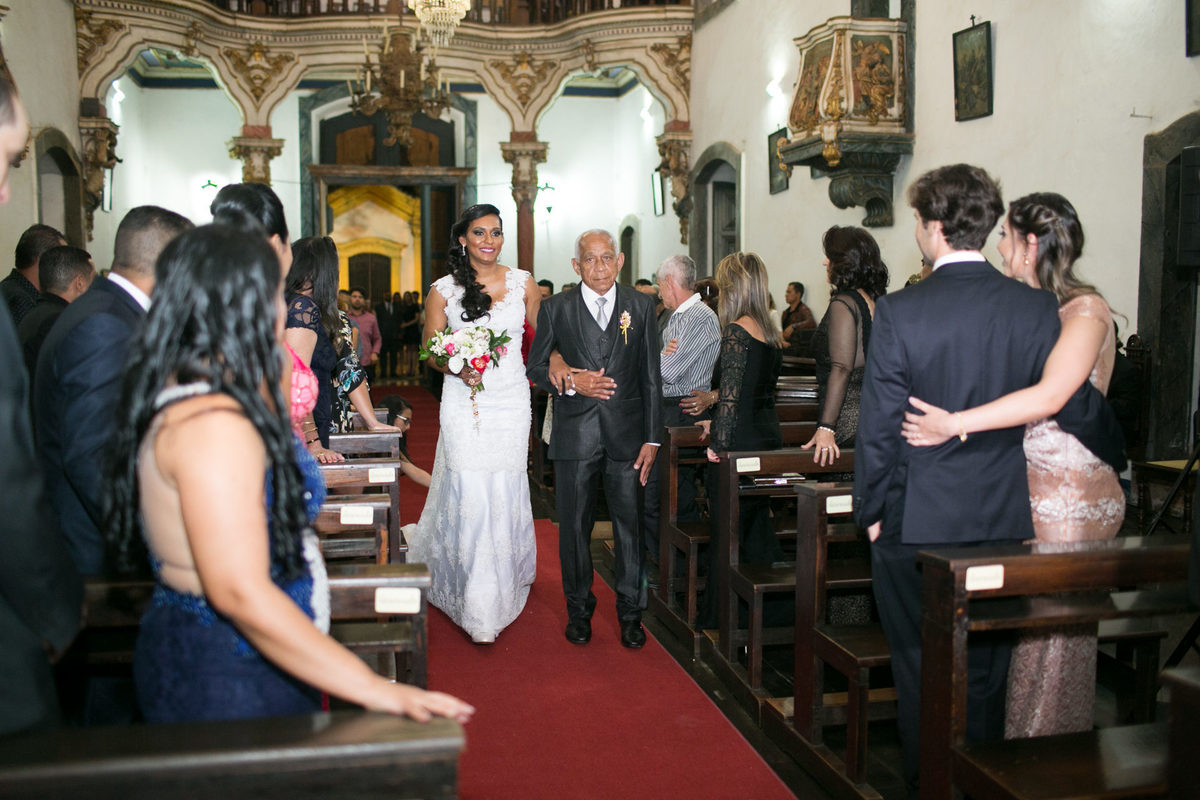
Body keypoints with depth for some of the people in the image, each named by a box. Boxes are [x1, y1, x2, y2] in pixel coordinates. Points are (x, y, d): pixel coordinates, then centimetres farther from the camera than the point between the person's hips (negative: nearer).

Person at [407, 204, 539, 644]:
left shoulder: (523, 283, 6)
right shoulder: (443, 290, 1)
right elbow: (430, 351, 4)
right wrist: (458, 369, -14)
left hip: (511, 401, 2)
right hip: (464, 403, -2)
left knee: (504, 494, 7)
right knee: (469, 496, -5)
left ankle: (503, 589, 28)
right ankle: (478, 607, 5)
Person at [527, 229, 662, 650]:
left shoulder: (641, 305, 5)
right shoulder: (556, 308, 3)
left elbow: (651, 377, 4)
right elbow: (536, 366, 7)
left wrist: (652, 439, 0)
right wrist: (569, 381, -13)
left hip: (627, 434, 0)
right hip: (575, 435, 0)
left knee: (629, 524, 5)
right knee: (575, 526, 8)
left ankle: (630, 614, 20)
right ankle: (579, 611, 25)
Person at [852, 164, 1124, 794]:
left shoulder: (898, 312, -14)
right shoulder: (1036, 308, -6)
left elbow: (878, 427, -11)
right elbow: (1075, 407, 1)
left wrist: (871, 510, 2)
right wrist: (1115, 456, 22)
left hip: (915, 524, -3)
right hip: (1002, 523, 3)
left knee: (920, 671, 13)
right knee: (984, 675, 16)